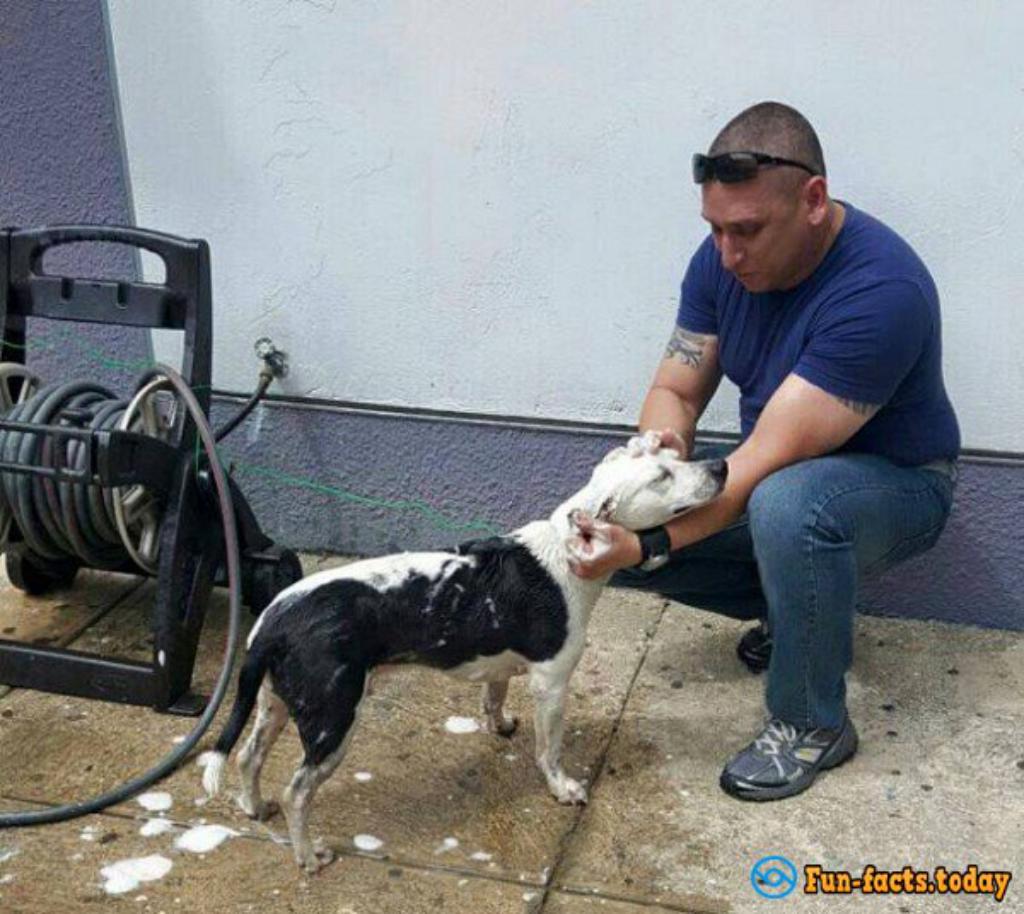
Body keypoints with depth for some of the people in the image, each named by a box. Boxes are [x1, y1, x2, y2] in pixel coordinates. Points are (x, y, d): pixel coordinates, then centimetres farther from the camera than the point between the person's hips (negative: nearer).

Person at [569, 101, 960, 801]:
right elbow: (676, 389, -6)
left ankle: (814, 723, -15)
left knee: (785, 502, -41)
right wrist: (659, 451, -30)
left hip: (893, 483, -7)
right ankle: (798, 609, 12)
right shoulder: (722, 260, -11)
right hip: (773, 475, 7)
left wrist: (647, 545, -38)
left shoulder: (879, 291, -33)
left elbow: (769, 460, -35)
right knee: (614, 531, -10)